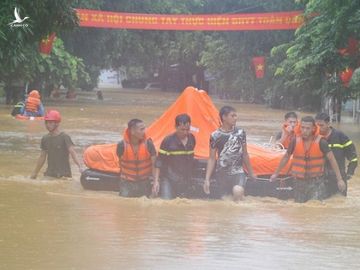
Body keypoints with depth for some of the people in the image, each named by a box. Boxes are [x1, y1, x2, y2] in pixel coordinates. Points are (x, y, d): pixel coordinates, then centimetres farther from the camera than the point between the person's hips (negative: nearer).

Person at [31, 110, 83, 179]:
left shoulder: (64, 137, -8)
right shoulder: (45, 138, 10)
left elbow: (72, 152, -18)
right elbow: (42, 156, 19)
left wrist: (80, 167, -33)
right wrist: (35, 172, 23)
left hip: (64, 174, -6)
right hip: (49, 174, 6)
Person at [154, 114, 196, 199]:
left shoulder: (192, 139, 4)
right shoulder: (168, 141, -11)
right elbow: (159, 162, -6)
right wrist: (156, 181, -10)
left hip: (186, 182, 5)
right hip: (169, 181, -5)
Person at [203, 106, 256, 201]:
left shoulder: (240, 133, 1)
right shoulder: (215, 136, -2)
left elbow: (245, 154, 12)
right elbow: (212, 158, 3)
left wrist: (251, 173, 17)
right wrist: (207, 179, -2)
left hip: (238, 172, -1)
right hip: (222, 174, 1)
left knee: (237, 192, -31)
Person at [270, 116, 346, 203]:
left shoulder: (320, 142, -12)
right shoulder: (295, 141, -5)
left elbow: (331, 159, -9)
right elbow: (286, 157, 10)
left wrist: (339, 179, -12)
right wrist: (276, 173, 18)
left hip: (316, 182, -3)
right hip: (300, 182, 3)